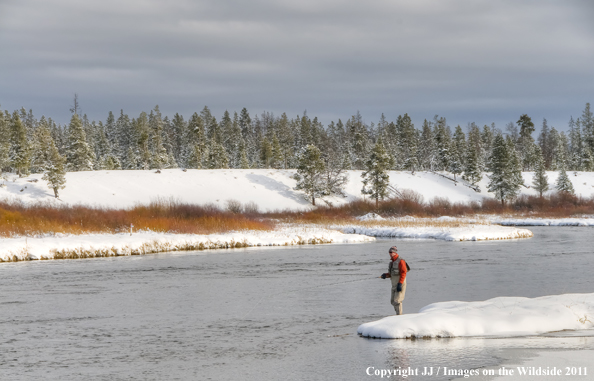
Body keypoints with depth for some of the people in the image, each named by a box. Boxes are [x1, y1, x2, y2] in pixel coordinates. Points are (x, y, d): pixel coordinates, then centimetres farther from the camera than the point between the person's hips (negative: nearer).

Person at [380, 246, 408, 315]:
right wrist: (386, 275, -1)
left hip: (400, 284, -9)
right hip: (394, 284, 9)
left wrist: (400, 284, -25)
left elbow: (403, 273, -19)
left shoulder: (400, 261, -13)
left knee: (397, 301, -12)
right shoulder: (392, 262, 15)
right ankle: (398, 315, 20)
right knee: (393, 301, 11)